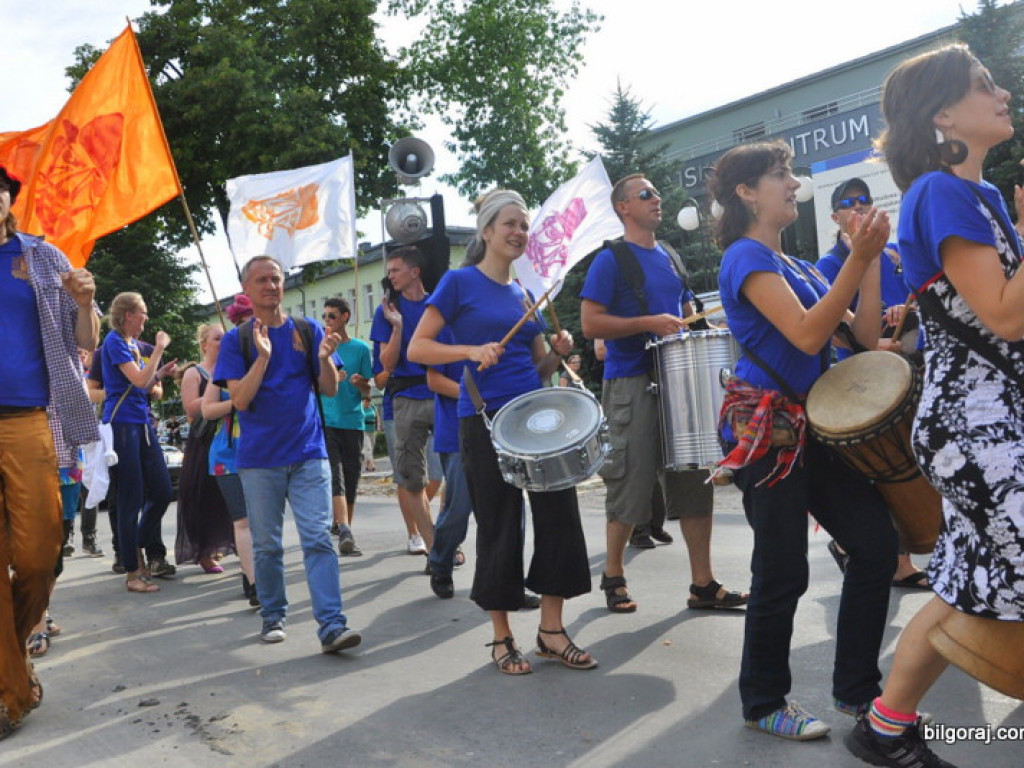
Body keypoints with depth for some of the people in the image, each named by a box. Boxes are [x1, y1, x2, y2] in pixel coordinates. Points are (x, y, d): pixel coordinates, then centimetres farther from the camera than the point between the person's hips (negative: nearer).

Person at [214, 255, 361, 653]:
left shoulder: (308, 329, 6)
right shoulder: (237, 339, 3)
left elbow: (330, 390, 3)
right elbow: (240, 400, -7)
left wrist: (325, 359, -18)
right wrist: (262, 357, -20)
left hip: (308, 452, 0)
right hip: (259, 459, 0)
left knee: (318, 538, -7)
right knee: (266, 544, 9)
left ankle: (331, 624, -9)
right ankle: (273, 616, 25)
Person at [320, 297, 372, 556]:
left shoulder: (360, 348, 6)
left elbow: (367, 393, 6)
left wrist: (361, 384, -16)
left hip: (352, 421, 1)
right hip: (325, 421, -1)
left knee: (351, 478, 6)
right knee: (335, 475, -13)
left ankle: (345, 527, 20)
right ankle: (344, 531, -19)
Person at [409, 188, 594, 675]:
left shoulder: (524, 295, 15)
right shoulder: (460, 282, -1)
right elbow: (417, 348, -6)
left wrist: (559, 352, -2)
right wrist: (471, 351, -20)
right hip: (485, 420, -5)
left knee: (560, 515, 1)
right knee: (500, 526, 2)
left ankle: (551, 630, 15)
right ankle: (502, 638, 18)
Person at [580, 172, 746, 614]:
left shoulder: (669, 258, 17)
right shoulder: (611, 260, -4)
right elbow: (590, 324, -12)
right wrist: (649, 323, -19)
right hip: (632, 383, -6)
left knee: (694, 482, 4)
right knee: (631, 483, 0)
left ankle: (702, 584, 11)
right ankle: (613, 576, 18)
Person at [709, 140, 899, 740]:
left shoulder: (798, 266, 17)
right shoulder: (748, 258, -9)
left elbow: (864, 336, 11)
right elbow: (806, 335, -22)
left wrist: (870, 257, 6)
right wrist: (858, 258, -20)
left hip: (810, 425, 9)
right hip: (765, 429, -9)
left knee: (877, 542, 6)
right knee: (783, 572, -1)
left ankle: (858, 690, 21)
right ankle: (764, 704, 19)